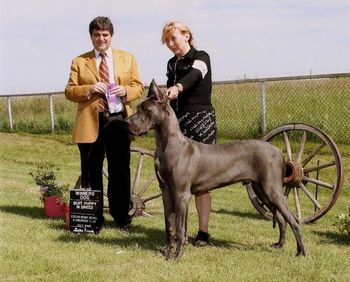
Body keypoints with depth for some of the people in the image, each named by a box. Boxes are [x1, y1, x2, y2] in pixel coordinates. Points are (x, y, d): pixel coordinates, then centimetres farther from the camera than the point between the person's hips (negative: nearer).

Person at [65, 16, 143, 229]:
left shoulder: (128, 58, 13)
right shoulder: (79, 61, 9)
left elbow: (139, 87, 10)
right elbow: (69, 91, 4)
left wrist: (125, 91, -11)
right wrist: (89, 89, -14)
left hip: (118, 120, 1)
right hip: (89, 123, 0)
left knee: (120, 171, 4)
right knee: (91, 172, 5)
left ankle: (121, 216, 15)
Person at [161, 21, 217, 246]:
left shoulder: (201, 58, -5)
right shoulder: (172, 64, 16)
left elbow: (194, 75, -28)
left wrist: (178, 87, -47)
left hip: (201, 121, -6)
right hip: (177, 122, 6)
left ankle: (203, 231, -4)